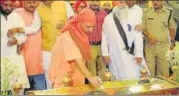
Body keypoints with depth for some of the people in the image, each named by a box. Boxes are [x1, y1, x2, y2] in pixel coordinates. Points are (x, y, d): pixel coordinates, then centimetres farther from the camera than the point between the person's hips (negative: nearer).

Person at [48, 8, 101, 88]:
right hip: (63, 80, -7)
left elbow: (82, 58, 4)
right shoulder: (68, 36, -24)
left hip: (76, 77, 8)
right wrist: (90, 77, -40)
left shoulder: (81, 34, 1)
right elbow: (77, 60, -32)